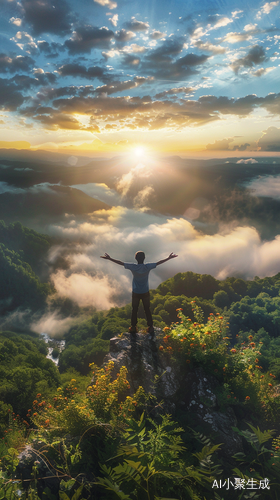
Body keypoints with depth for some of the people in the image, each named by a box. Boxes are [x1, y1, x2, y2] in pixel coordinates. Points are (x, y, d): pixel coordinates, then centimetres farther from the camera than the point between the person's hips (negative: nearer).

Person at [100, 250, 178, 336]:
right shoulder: (147, 267, -17)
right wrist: (169, 258, 1)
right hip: (145, 292, 0)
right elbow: (159, 262, -9)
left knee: (134, 310, 15)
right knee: (147, 310, 14)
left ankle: (133, 327, 24)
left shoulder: (133, 267, -18)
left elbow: (120, 263, -13)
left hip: (135, 293, 0)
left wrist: (109, 258, -6)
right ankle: (150, 327, 22)